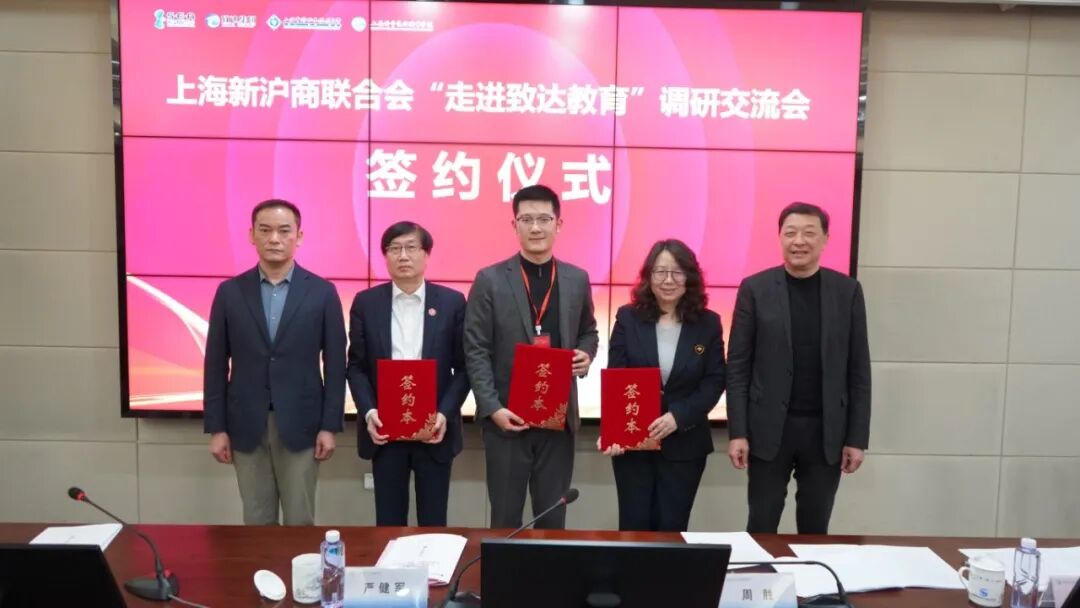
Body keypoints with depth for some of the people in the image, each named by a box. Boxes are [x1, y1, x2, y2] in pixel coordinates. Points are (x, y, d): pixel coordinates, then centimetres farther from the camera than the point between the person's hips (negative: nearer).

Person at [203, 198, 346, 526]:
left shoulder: (322, 292, -2)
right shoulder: (229, 292, 2)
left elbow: (335, 364, -1)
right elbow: (216, 365, 4)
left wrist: (330, 426, -5)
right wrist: (216, 428, 0)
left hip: (300, 425, -1)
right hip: (246, 426, 2)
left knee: (300, 521, 6)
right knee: (256, 522, 11)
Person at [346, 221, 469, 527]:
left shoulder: (452, 302, 0)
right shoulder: (366, 302, 3)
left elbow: (464, 368, 0)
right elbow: (356, 367, 3)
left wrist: (445, 414, -12)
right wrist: (368, 413, -11)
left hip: (435, 428, 0)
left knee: (433, 522, 9)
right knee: (389, 522, 10)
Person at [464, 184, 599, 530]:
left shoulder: (577, 279, 6)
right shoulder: (490, 280, -4)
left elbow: (588, 332, 18)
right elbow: (476, 351, -6)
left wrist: (586, 354, -5)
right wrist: (492, 408, -15)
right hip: (508, 416, -2)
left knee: (553, 517, 13)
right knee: (506, 517, 10)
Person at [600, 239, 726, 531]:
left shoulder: (708, 323, 0)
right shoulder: (628, 317, -1)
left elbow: (714, 382, -3)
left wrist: (677, 416, -17)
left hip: (684, 443, 0)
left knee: (672, 527, 6)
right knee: (634, 525, 6)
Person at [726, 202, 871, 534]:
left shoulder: (847, 291, 2)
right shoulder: (755, 288, -2)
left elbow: (858, 370, 3)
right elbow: (738, 365, -3)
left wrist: (857, 437, 0)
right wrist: (737, 431, -7)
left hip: (826, 431, 1)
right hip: (769, 429, -1)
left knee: (815, 529, 12)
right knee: (761, 527, 7)